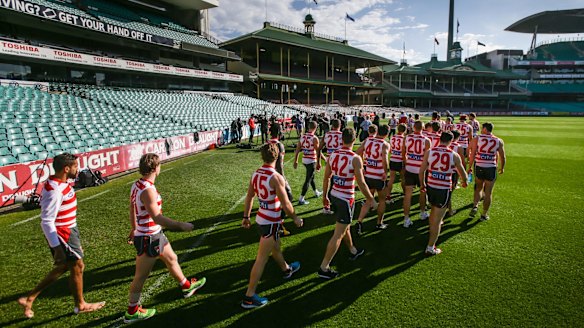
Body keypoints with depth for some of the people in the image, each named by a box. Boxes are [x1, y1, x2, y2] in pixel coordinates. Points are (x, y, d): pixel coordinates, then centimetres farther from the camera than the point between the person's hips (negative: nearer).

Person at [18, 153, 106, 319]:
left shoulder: (62, 184, 4)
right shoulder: (54, 190, -26)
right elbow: (47, 222, -26)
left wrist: (74, 235, 23)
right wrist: (57, 247, -24)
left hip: (69, 231, 10)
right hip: (62, 235, -10)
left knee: (63, 267, 21)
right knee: (77, 266, 6)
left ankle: (29, 298, 31)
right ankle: (80, 305, 26)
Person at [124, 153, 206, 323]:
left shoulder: (137, 185, 2)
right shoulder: (147, 190, -28)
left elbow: (132, 210, 13)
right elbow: (157, 218, -32)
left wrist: (134, 229, 26)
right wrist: (181, 226, -26)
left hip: (156, 234, 10)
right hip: (148, 239, -10)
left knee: (172, 259, 25)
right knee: (141, 276, 8)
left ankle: (186, 286, 45)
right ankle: (132, 312, 27)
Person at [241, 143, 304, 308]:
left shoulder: (256, 174, -2)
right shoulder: (276, 178, -24)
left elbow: (249, 197, 7)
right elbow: (285, 204, -19)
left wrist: (246, 217, 18)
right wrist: (295, 217, -3)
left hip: (261, 218, 8)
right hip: (271, 222, -8)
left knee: (276, 248, 30)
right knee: (261, 259, 1)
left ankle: (286, 269, 55)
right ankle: (249, 297, 11)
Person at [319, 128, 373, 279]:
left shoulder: (332, 156, -1)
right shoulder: (355, 159, -18)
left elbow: (326, 178, 6)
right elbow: (361, 183, -17)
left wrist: (325, 196, 18)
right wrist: (370, 198, -2)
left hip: (334, 196, 7)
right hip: (346, 200, -7)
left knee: (345, 226, 27)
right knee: (338, 235, 1)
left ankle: (353, 251, 49)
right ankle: (324, 268, 6)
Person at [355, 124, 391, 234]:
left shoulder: (367, 141, 1)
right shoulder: (385, 144, -13)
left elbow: (358, 153, -1)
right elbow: (384, 160, -28)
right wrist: (385, 172, -13)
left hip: (367, 175, 4)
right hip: (379, 177, -4)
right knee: (382, 200, 19)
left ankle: (359, 221, 0)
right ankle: (379, 223, 31)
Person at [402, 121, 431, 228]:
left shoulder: (407, 138, -4)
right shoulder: (426, 140, -13)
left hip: (409, 169, 2)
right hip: (421, 170, -2)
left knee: (408, 193, 3)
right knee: (423, 191, 21)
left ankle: (406, 219, 2)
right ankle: (422, 213, 38)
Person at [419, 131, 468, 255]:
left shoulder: (429, 152, -4)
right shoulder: (454, 155, -7)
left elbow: (421, 171, 1)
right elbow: (462, 173, 7)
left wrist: (422, 184, 18)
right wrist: (464, 182, 29)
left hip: (430, 187, 3)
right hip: (444, 189, -3)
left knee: (433, 210, 29)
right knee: (437, 219, 4)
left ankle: (432, 233, 50)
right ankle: (430, 247, 9)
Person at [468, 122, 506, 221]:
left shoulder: (477, 139, -4)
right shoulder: (499, 141, 0)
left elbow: (472, 154, -6)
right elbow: (502, 157, 4)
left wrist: (470, 167, 4)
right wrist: (502, 168, 19)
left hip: (478, 167, 0)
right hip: (491, 169, 0)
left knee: (478, 188, 22)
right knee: (488, 193, 10)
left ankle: (475, 206, 4)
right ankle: (484, 214, 17)